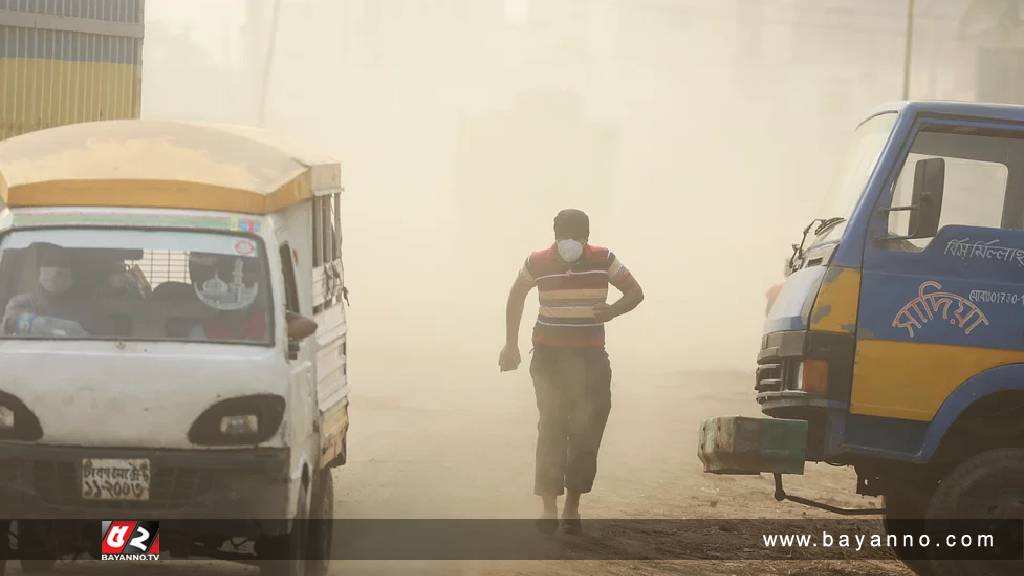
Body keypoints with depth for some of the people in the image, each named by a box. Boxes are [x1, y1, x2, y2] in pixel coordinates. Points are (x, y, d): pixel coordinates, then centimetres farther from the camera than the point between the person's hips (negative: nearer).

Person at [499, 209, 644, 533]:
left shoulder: (603, 261, -6)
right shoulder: (538, 263, -6)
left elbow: (635, 293, 3)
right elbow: (516, 297, 13)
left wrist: (612, 312, -18)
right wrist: (511, 345, 11)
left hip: (591, 359, 1)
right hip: (549, 357, -1)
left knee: (588, 432, 0)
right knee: (552, 427, -13)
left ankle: (572, 506, 11)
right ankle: (549, 506, -14)